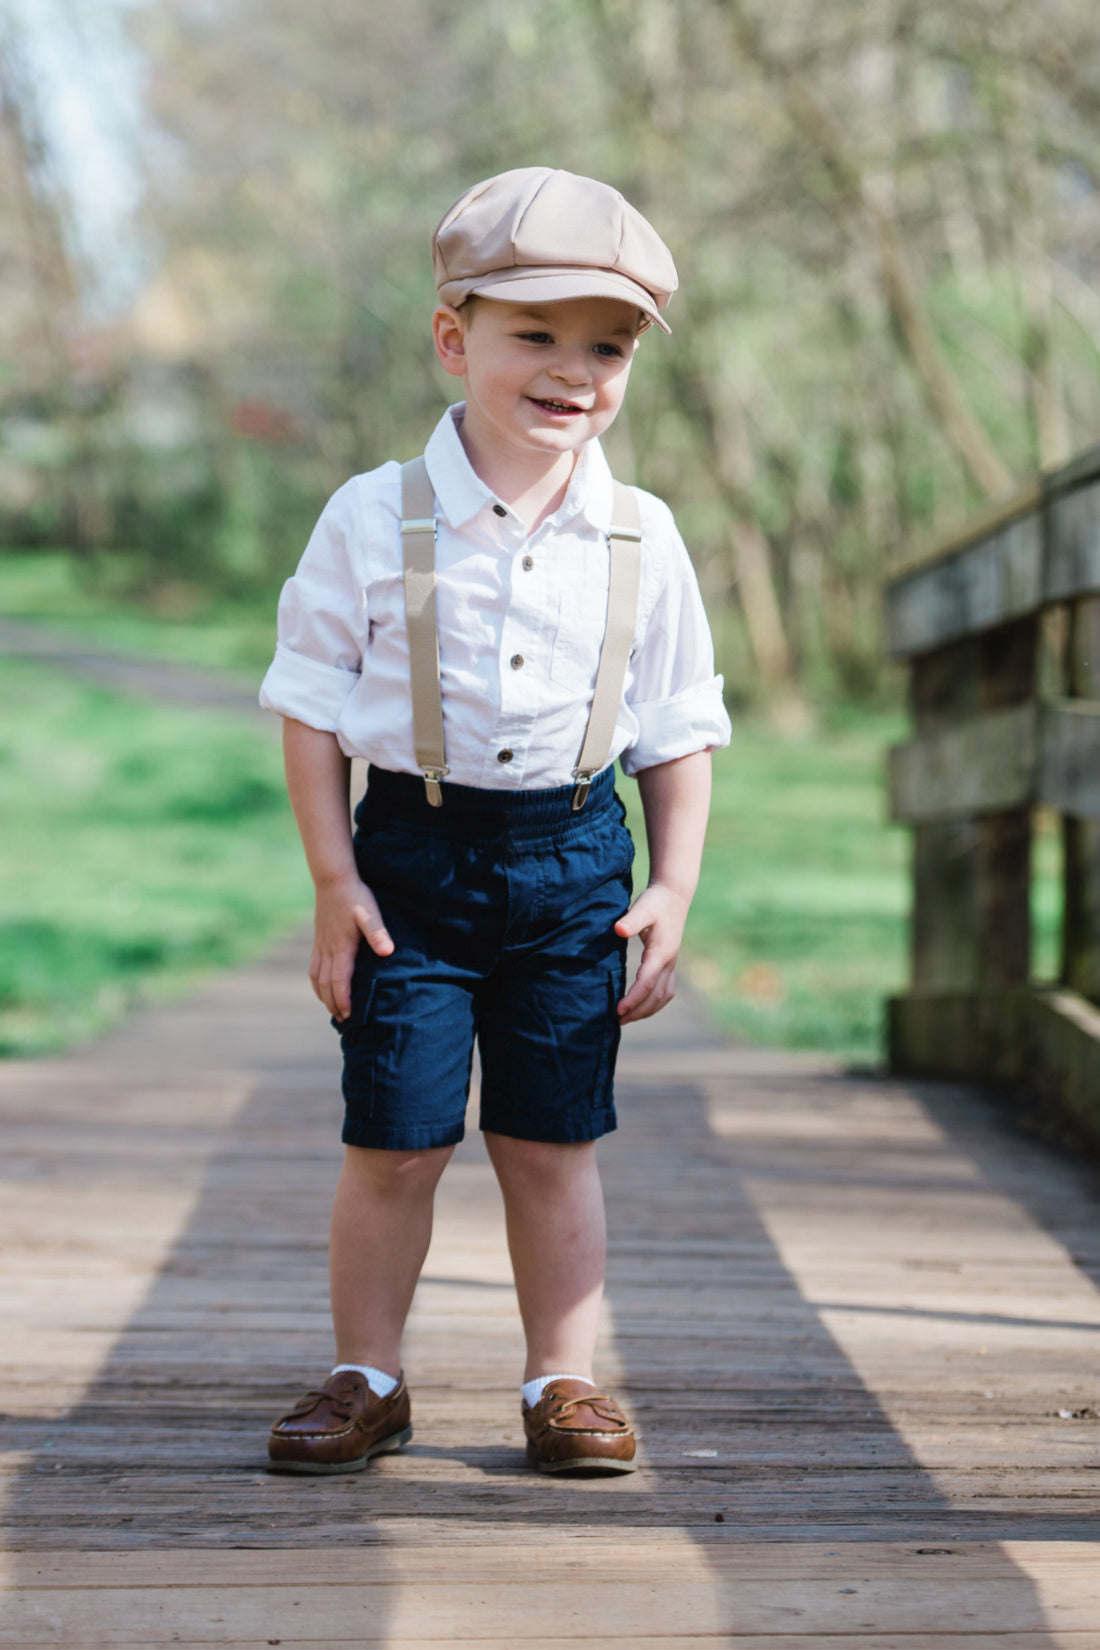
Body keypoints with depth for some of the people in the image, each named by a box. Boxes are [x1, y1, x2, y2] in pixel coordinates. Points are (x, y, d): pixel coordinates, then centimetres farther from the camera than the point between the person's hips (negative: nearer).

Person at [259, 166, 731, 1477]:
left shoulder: (641, 541, 1)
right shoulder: (375, 521, -6)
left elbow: (676, 729, 8)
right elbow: (312, 707, -2)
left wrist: (673, 888, 2)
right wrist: (335, 881, -6)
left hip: (575, 857, 2)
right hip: (413, 851, -1)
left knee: (552, 1144, 7)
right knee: (391, 1144, 2)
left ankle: (564, 1381, 19)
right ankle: (367, 1379, 18)